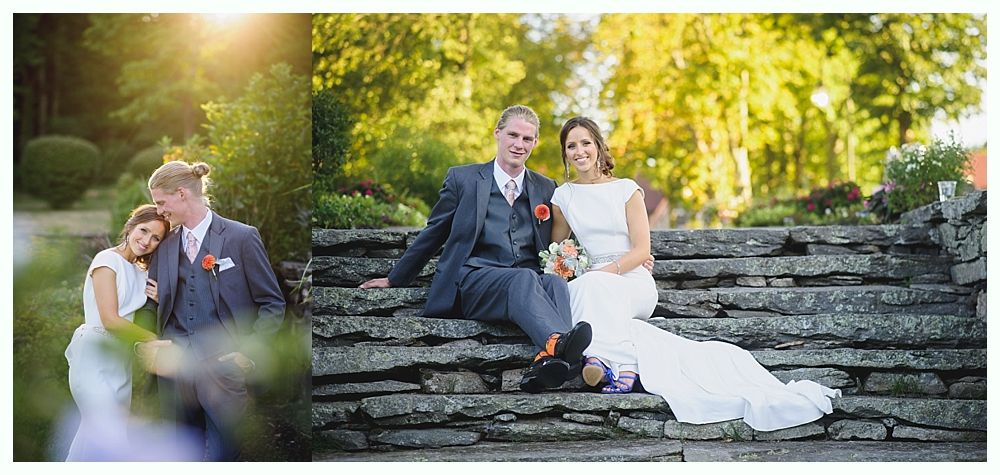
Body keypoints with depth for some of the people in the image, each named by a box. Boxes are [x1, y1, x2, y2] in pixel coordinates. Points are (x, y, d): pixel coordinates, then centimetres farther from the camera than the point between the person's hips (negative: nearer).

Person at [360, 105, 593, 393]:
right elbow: (433, 234, 19)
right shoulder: (463, 179, 13)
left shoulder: (546, 189, 21)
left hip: (530, 280, 3)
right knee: (524, 278, -36)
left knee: (556, 283, -34)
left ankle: (546, 359, -61)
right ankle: (558, 342, -65)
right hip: (475, 281, -3)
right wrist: (394, 279, 23)